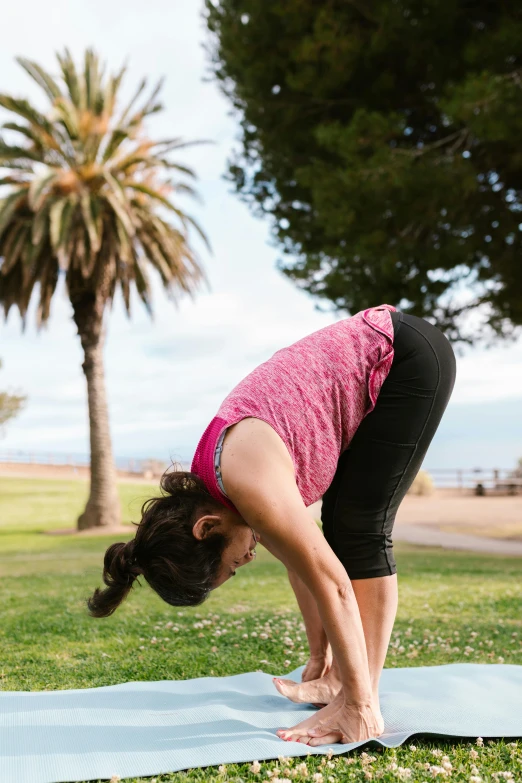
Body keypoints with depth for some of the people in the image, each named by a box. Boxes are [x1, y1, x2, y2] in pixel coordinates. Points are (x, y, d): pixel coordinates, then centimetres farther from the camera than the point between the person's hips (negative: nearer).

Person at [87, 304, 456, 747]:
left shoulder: (248, 486, -26)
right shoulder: (214, 481, -1)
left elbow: (332, 583, -23)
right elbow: (301, 559, 9)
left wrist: (360, 707, -16)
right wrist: (321, 658, 15)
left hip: (412, 357, -8)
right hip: (373, 357, 8)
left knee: (359, 530, -11)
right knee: (336, 527, 7)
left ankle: (367, 697, -4)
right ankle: (337, 677, 17)